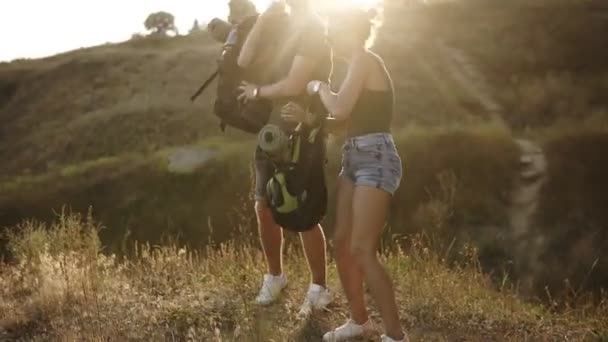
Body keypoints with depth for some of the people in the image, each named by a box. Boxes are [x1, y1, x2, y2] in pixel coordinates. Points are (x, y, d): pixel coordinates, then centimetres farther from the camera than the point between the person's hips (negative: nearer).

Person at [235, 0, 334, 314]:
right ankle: (274, 275, 28)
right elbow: (244, 62, 5)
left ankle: (319, 288, 9)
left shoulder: (313, 29, -12)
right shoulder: (283, 26, 13)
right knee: (264, 207, 10)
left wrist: (258, 92, -3)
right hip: (272, 131, 8)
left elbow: (293, 86, -20)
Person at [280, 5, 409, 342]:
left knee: (362, 250, -12)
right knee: (341, 243, 11)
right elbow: (344, 121, 19)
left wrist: (319, 87, -2)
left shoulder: (364, 59, -10)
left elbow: (340, 108, -21)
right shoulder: (359, 65, 18)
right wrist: (305, 116, 6)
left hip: (376, 159, -10)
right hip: (355, 158, 10)